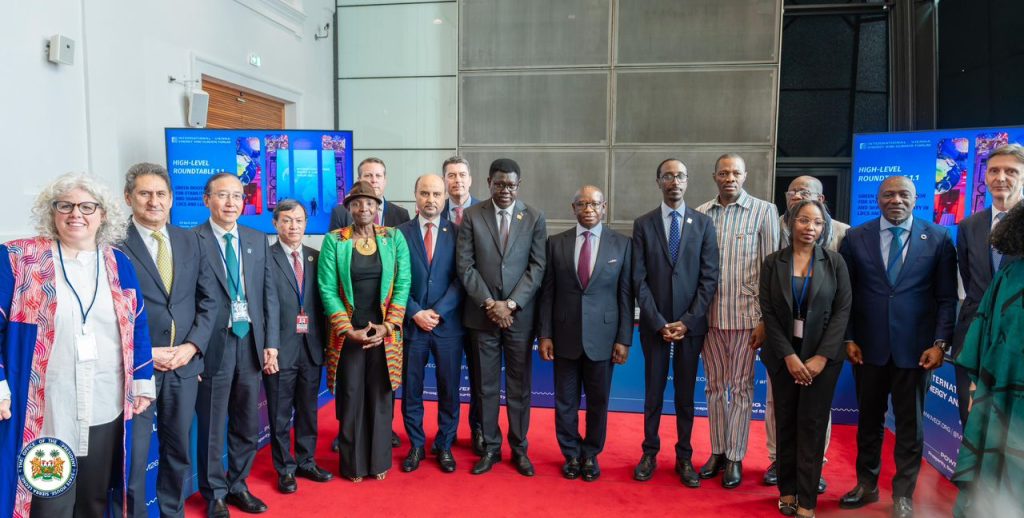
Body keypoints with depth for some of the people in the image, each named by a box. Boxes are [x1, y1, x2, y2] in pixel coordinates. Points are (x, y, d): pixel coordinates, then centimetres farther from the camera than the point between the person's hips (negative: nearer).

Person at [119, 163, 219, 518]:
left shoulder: (190, 241, 8)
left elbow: (209, 299, 7)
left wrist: (192, 346, -5)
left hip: (184, 363, 5)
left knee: (179, 450, 17)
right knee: (132, 456, 4)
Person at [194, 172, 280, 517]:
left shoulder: (258, 240, 8)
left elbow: (269, 294, 8)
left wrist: (271, 343, 3)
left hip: (251, 342, 5)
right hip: (214, 344, -4)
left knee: (248, 425, 15)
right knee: (212, 427, 9)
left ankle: (238, 485, 33)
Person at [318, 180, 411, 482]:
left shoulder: (394, 238, 2)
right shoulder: (334, 241, -2)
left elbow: (403, 284, -1)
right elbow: (327, 289, -5)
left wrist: (388, 326, -9)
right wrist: (349, 330, -11)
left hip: (384, 333, 1)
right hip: (348, 334, -1)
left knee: (381, 396, 9)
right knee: (351, 397, 6)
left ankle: (379, 460, 24)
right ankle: (354, 463, 21)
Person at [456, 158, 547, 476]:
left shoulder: (534, 218, 2)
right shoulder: (472, 215, 1)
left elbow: (537, 267, -2)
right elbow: (465, 265, -3)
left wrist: (511, 304, -11)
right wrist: (490, 303, -11)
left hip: (520, 315, 0)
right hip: (482, 314, 0)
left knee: (520, 385, 8)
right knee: (486, 385, 8)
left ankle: (519, 448, 22)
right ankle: (490, 448, 21)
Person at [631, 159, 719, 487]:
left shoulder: (703, 223, 2)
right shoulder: (643, 224, 1)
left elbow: (709, 278, -2)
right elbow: (639, 279, -3)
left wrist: (687, 321, -9)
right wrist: (659, 322, -10)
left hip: (691, 323, 0)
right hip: (654, 323, 0)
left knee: (686, 394, 9)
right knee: (653, 393, 8)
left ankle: (684, 457, 22)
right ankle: (650, 453, 22)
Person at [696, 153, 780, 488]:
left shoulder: (764, 211, -2)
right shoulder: (701, 214, 4)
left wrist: (764, 319, -8)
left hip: (745, 316, -2)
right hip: (709, 316, 3)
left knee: (741, 387, 6)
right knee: (715, 386, 12)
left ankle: (735, 457, 17)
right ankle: (717, 451, 24)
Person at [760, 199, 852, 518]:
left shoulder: (835, 262, 0)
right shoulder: (773, 263, 0)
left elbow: (843, 310, -4)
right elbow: (767, 312, -3)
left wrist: (822, 356, -12)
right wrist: (789, 356, -12)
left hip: (822, 356, -1)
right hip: (784, 356, 1)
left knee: (812, 426, 2)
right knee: (786, 423, 7)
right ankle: (787, 489, 19)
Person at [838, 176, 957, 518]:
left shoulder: (938, 238, 0)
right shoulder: (855, 238, 2)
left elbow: (947, 297, 0)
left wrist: (940, 343, -8)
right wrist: (848, 339, -2)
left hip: (915, 347, -1)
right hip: (868, 347, 1)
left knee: (910, 424, 9)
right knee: (869, 419, 14)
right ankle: (866, 485, 30)